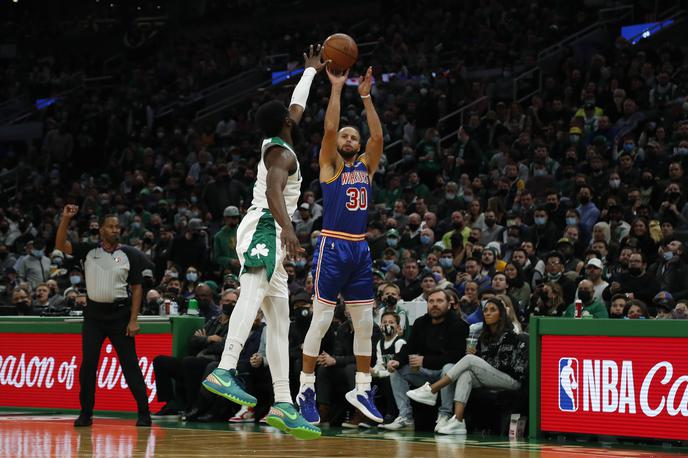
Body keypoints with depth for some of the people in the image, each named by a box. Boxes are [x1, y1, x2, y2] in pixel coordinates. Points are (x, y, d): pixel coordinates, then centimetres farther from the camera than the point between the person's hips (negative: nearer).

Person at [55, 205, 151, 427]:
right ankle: (86, 413, 9)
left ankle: (144, 413, 2)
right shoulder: (89, 251, 5)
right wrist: (66, 218, -16)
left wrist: (133, 320, -8)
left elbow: (137, 288, 0)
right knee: (87, 364, 0)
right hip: (94, 314, 2)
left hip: (119, 314, -2)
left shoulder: (129, 255, 0)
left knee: (130, 364, -2)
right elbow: (60, 245, -4)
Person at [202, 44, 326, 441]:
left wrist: (312, 71, 53)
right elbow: (273, 191, -25)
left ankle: (283, 404, -1)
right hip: (265, 229, -10)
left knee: (279, 321, 4)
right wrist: (287, 226, -40)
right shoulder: (282, 152, -6)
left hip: (269, 234, 10)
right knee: (254, 293, -31)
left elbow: (296, 107, 41)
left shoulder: (277, 143, 23)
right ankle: (225, 371, -50)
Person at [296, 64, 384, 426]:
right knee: (320, 321, -4)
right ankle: (306, 389, 3)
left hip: (360, 250, 5)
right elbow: (329, 129, -11)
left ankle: (362, 389, 14)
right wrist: (336, 88, -10)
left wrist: (366, 96, -2)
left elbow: (378, 136, 0)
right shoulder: (330, 165, 2)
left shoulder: (366, 166, 14)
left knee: (364, 324, 6)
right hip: (332, 248, -5)